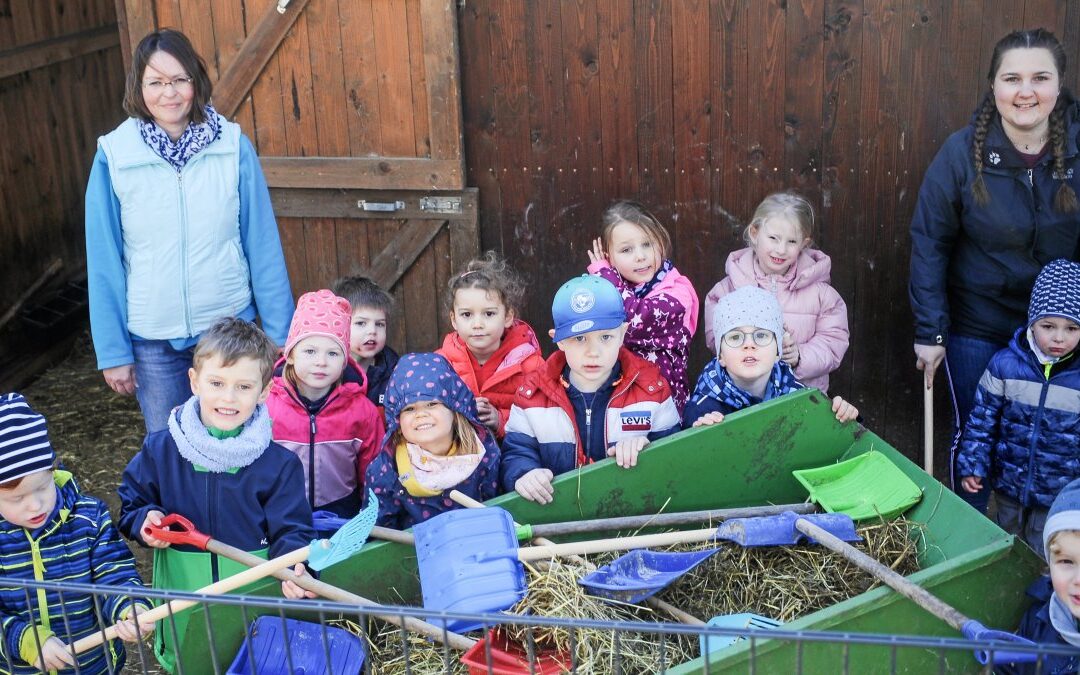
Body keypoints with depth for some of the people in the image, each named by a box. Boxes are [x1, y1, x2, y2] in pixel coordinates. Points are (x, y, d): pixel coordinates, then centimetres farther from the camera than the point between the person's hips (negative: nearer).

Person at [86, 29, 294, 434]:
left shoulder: (233, 146, -8)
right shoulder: (114, 155, -7)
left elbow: (262, 244, -4)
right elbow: (104, 261, -2)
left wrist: (280, 332, -2)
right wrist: (113, 350, -1)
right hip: (152, 339, 0)